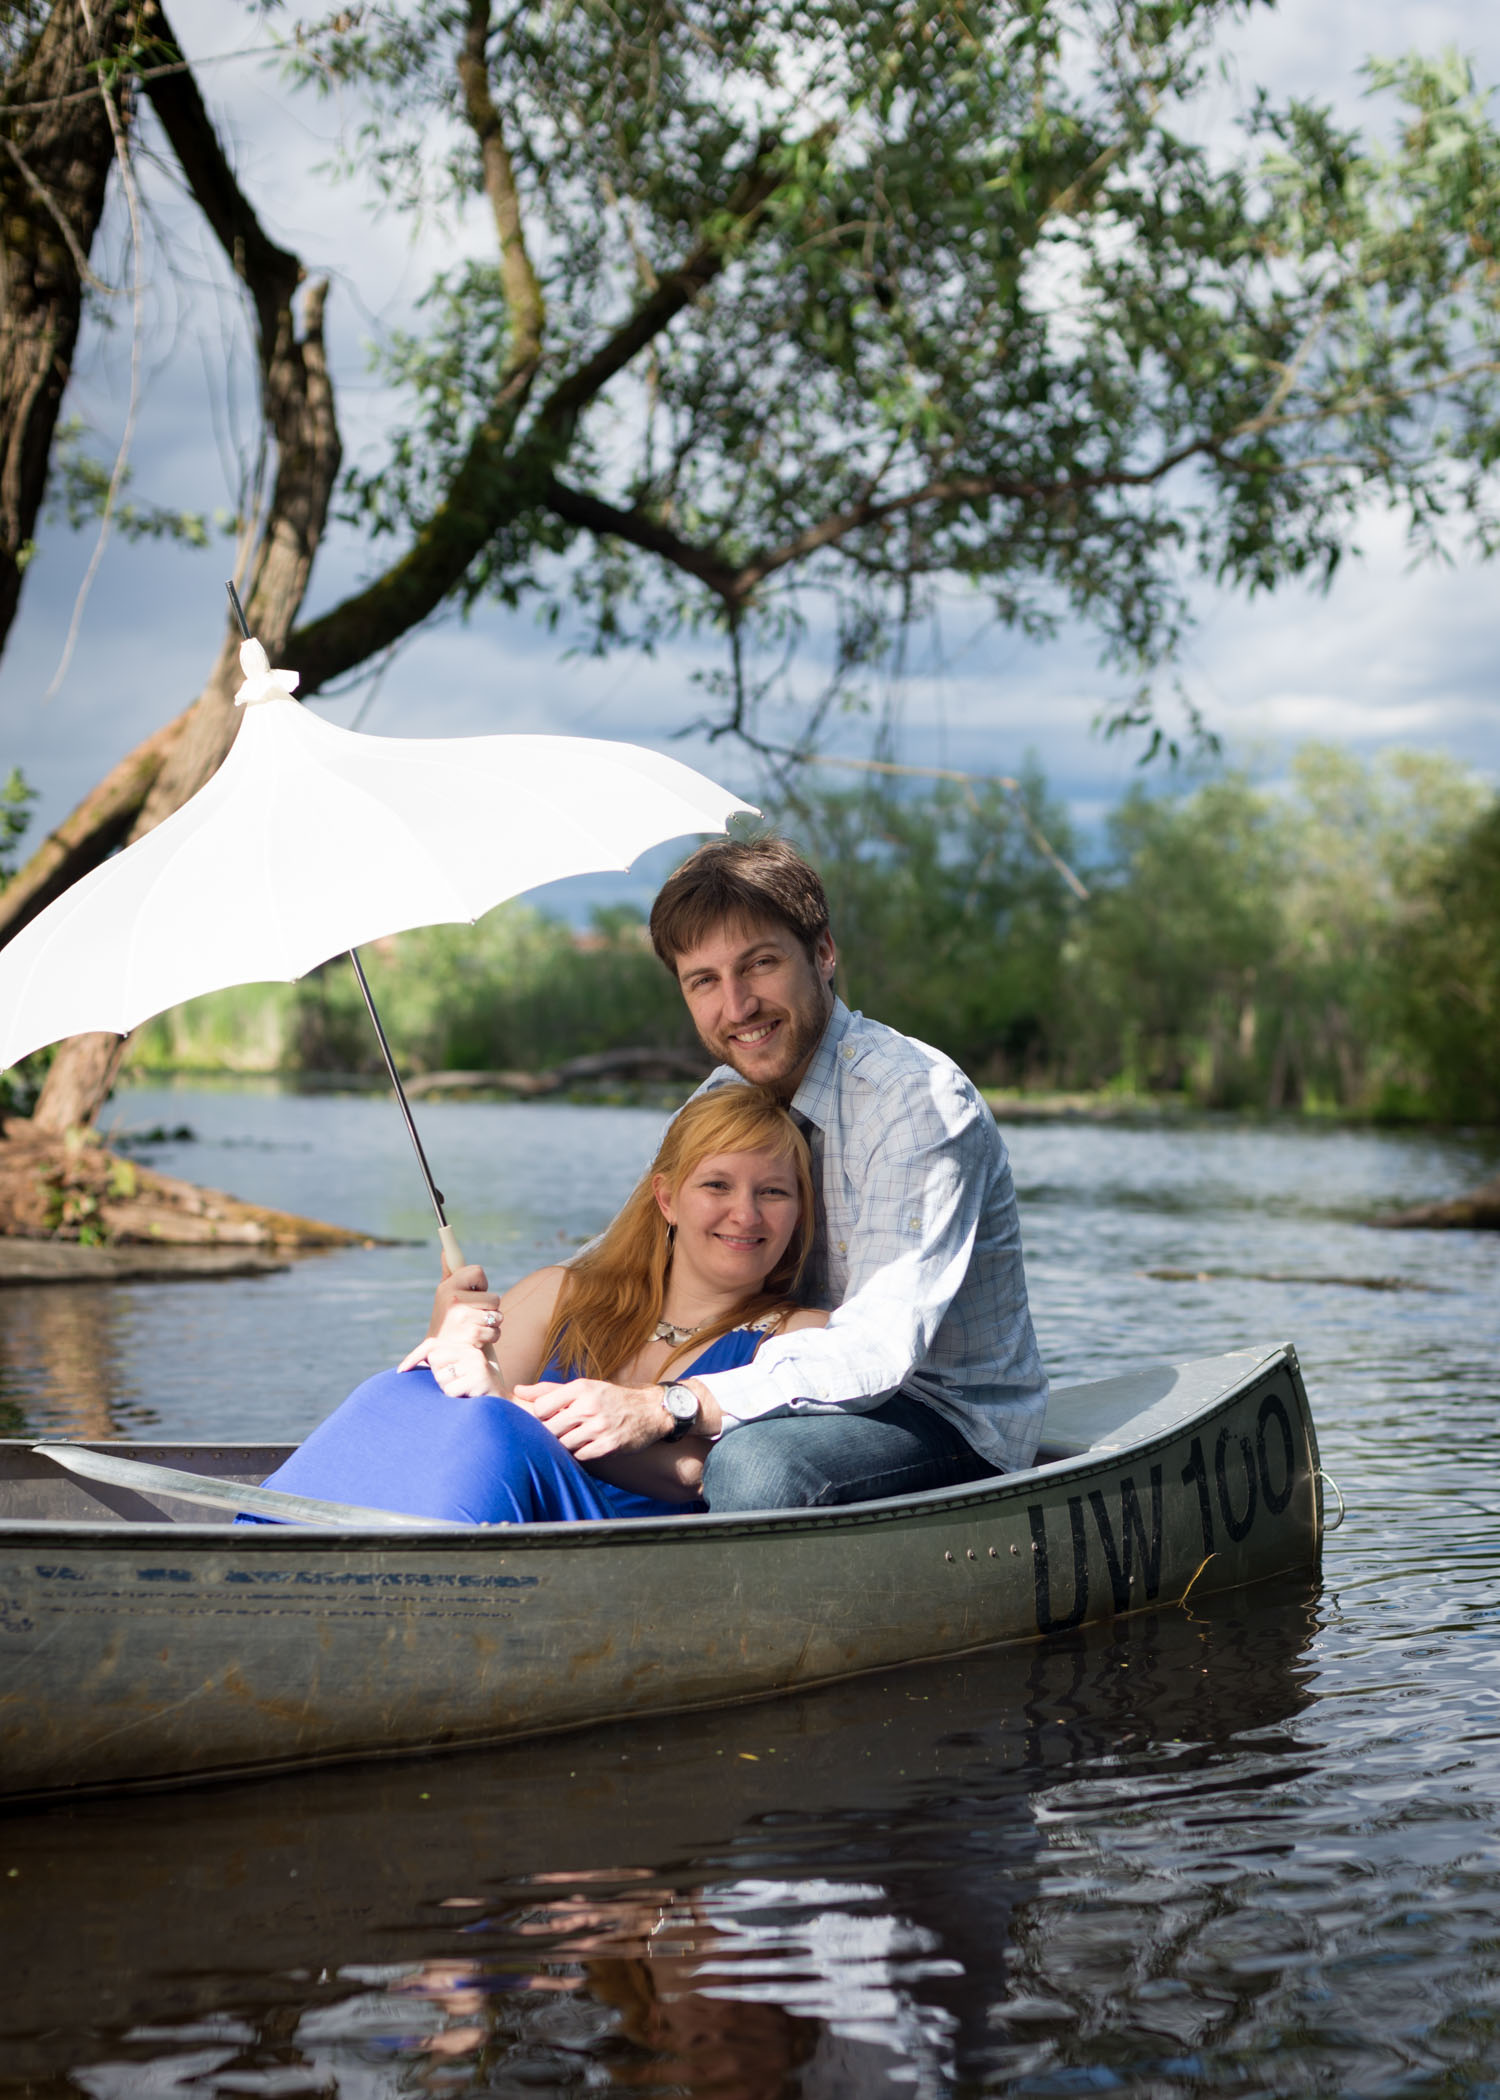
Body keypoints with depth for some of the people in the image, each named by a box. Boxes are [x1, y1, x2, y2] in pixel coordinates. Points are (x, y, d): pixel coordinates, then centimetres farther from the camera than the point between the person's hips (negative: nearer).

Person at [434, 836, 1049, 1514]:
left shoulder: (919, 1100, -22)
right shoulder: (725, 1101, 3)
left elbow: (878, 1346, -32)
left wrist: (664, 1407, -42)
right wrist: (489, 1316, -14)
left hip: (956, 1423, -7)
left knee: (753, 1462, -36)